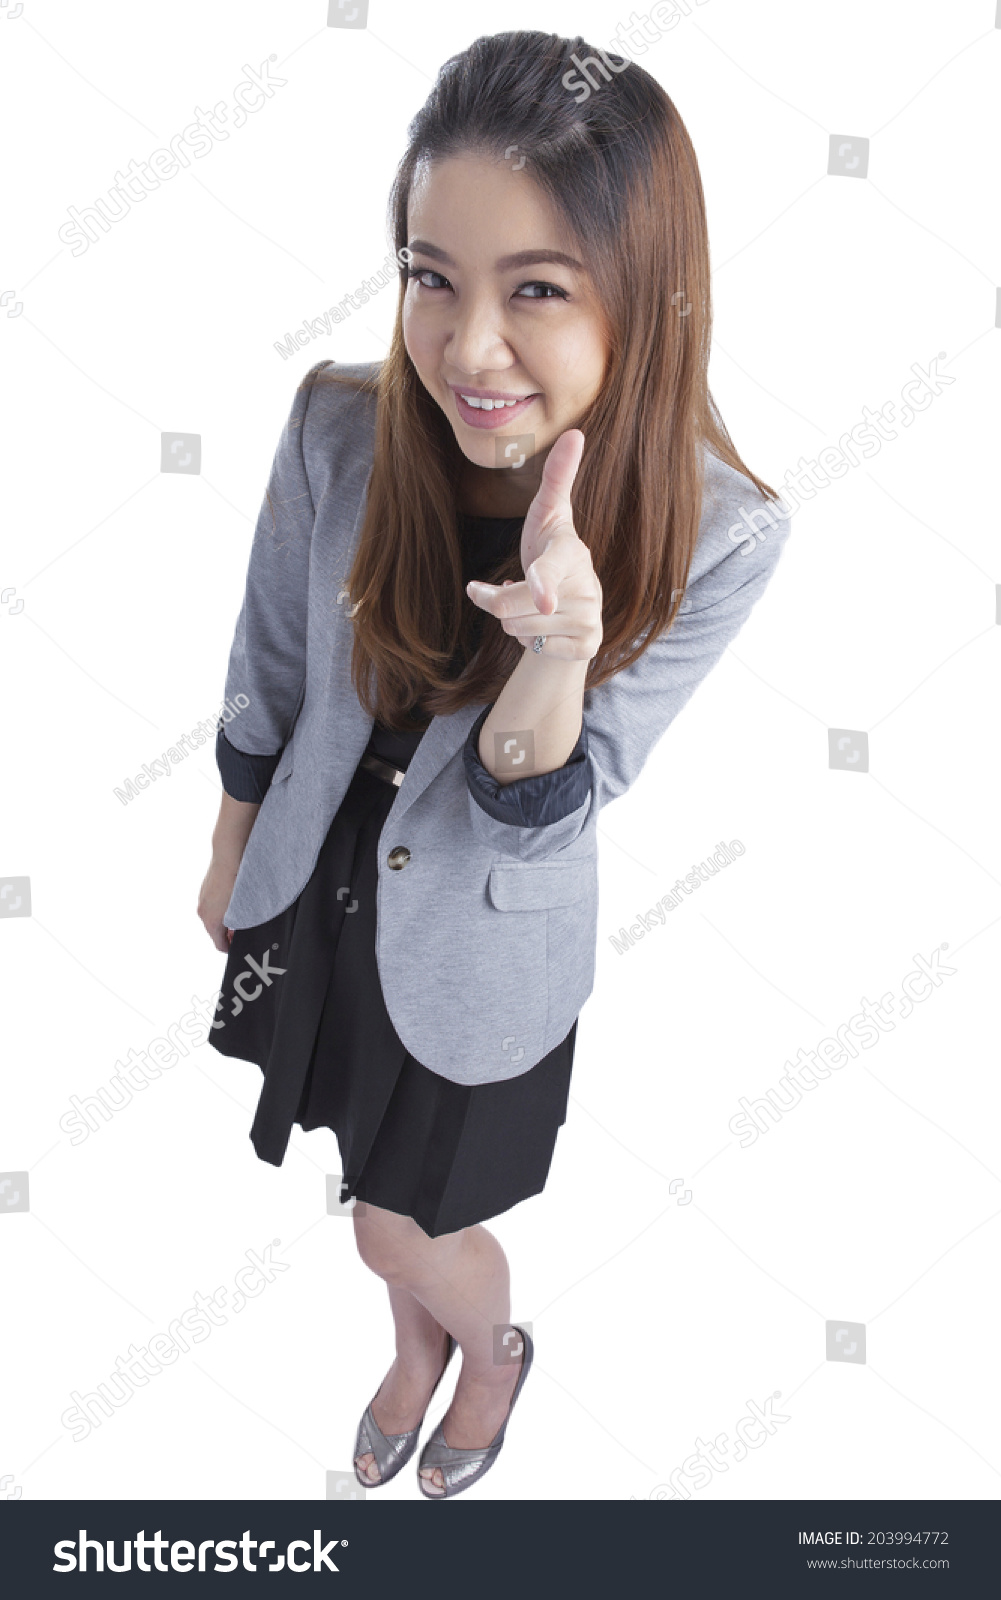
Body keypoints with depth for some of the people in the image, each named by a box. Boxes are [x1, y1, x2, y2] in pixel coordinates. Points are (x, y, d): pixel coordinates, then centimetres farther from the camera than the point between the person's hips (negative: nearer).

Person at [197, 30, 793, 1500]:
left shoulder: (719, 538, -28)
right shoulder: (341, 428, -23)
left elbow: (531, 809, -24)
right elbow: (269, 673, -5)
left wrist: (560, 644, -45)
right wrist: (228, 857, 10)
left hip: (485, 949, -3)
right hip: (320, 893, 3)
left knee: (405, 1227, 20)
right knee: (386, 1205, 27)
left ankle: (494, 1356, 56)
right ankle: (419, 1348, 62)